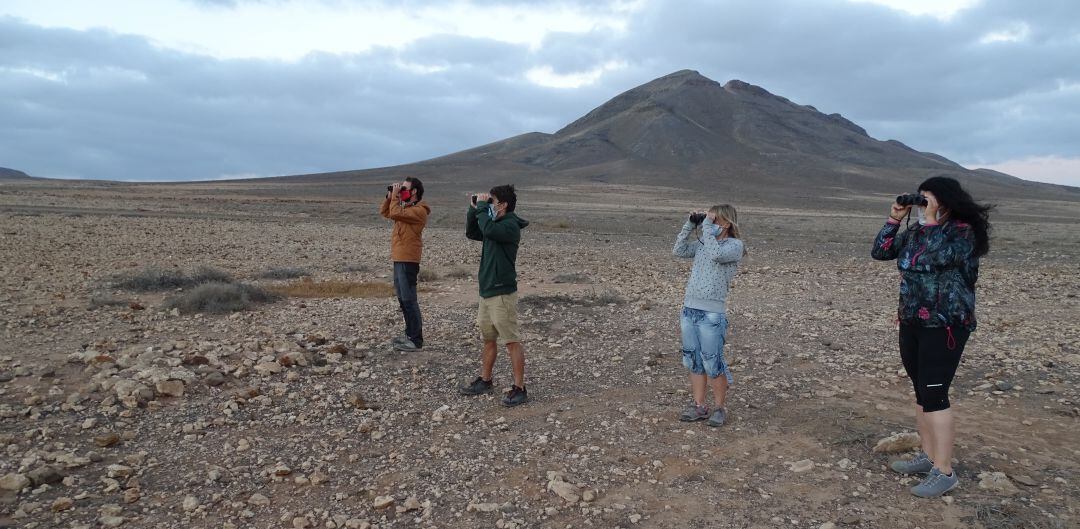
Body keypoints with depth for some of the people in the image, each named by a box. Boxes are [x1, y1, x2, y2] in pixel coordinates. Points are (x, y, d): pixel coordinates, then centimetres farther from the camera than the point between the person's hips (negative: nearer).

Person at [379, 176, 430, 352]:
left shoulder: (419, 210, -12)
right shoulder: (406, 207, 18)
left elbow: (395, 213, -23)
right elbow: (385, 212, 23)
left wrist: (395, 195, -10)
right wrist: (390, 195, 11)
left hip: (408, 260, -10)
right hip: (399, 259, 10)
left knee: (408, 299, -9)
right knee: (403, 299, 16)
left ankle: (416, 340, -6)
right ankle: (411, 335, 26)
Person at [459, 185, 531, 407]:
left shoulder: (510, 226, -14)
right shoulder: (495, 225, 15)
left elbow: (488, 230, -31)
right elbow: (471, 233, 22)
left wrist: (482, 207, -16)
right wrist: (474, 209, 10)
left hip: (502, 293, -10)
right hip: (486, 291, 10)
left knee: (512, 342, -5)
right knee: (488, 339, 18)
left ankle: (519, 389, -1)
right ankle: (485, 380, 30)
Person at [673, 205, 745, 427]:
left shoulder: (735, 245, -6)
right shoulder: (702, 243, 13)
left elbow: (716, 254, -24)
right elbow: (678, 251, 9)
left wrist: (707, 227, -16)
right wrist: (689, 225, 3)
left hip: (712, 313, -6)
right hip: (689, 309, 7)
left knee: (712, 363, 1)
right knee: (693, 361, 12)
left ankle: (720, 408, 18)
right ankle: (699, 407, 24)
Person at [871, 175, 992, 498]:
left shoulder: (963, 232, -12)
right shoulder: (915, 232, 8)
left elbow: (936, 257, -28)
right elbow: (880, 252, 6)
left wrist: (930, 220, -19)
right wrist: (894, 218, 0)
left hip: (945, 326, -8)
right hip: (912, 322, 8)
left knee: (934, 395, -9)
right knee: (922, 391, 13)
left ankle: (944, 472, 0)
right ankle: (929, 456, 25)